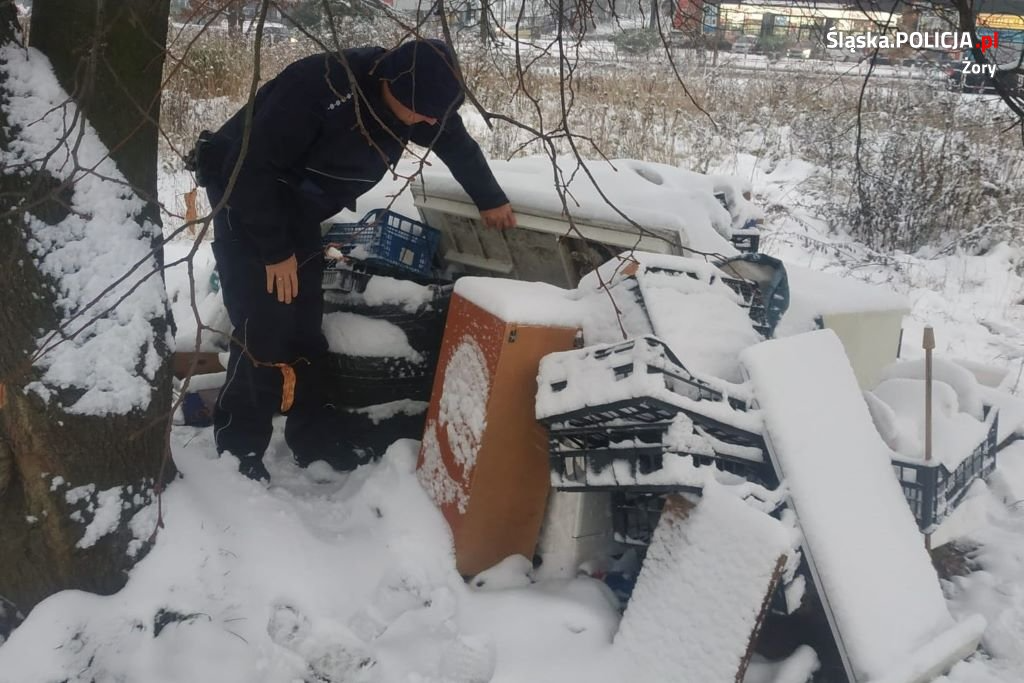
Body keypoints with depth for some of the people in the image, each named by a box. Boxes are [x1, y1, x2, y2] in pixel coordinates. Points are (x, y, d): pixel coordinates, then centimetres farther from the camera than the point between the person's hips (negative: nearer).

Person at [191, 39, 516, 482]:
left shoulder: (412, 97, -11)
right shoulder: (317, 88, -35)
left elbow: (457, 144, 10)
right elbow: (250, 168, -30)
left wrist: (490, 200, 21)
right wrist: (276, 251, -23)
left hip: (297, 209, 7)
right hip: (246, 198, -6)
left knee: (305, 326, 6)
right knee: (264, 331, -12)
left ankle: (316, 438, 16)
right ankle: (237, 450, 1)